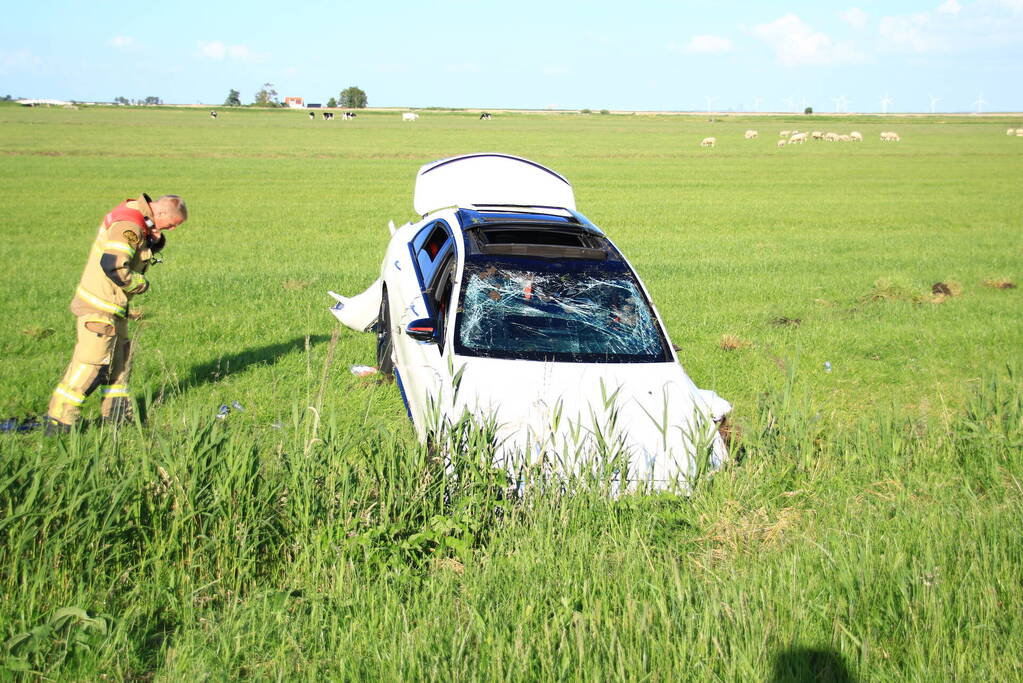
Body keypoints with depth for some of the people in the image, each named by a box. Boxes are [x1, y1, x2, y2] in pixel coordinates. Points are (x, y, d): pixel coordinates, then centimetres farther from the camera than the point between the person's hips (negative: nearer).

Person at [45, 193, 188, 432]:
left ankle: (117, 413, 29)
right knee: (90, 365, -7)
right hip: (100, 309, -10)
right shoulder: (129, 226, -22)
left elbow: (143, 249, 21)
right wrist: (140, 284, -15)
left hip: (115, 308, 10)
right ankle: (58, 422, -1)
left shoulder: (137, 217, 9)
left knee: (118, 359, 18)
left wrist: (155, 240, -3)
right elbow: (114, 265, -30)